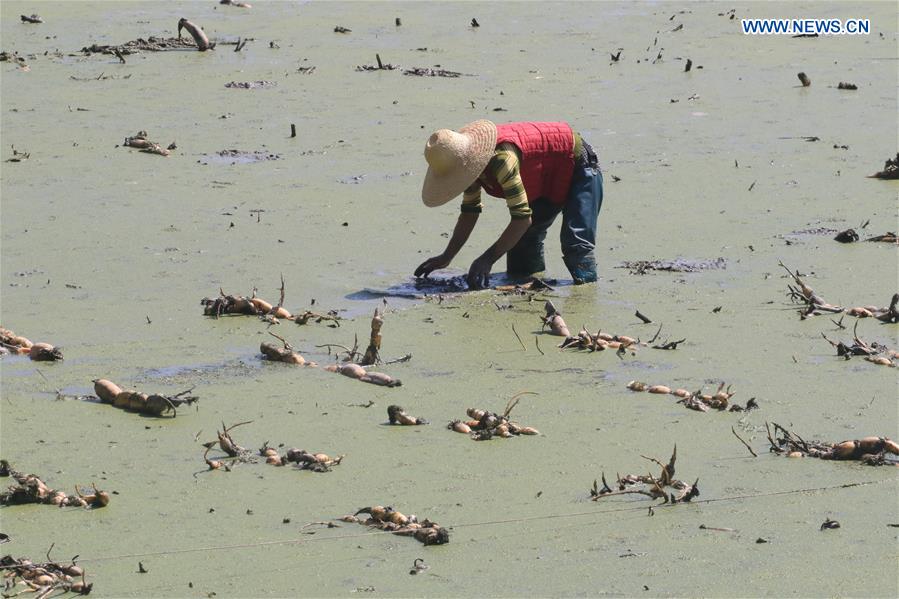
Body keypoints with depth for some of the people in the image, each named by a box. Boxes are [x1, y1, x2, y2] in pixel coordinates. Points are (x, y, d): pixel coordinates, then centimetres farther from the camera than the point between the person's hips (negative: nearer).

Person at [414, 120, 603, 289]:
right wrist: (446, 257, -4)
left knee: (575, 244, -23)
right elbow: (470, 212, 1)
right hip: (546, 183, 9)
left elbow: (522, 218, -39)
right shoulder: (470, 159, -13)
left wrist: (487, 259, -37)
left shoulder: (502, 157, -41)